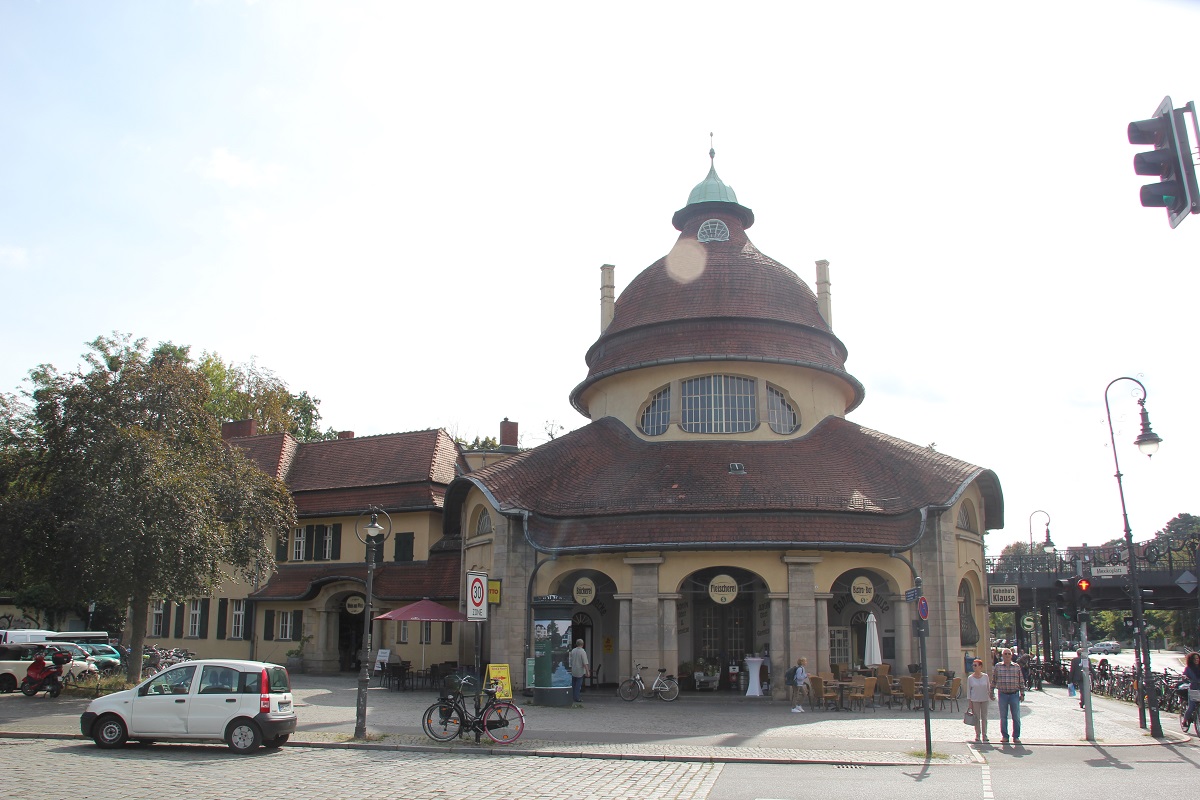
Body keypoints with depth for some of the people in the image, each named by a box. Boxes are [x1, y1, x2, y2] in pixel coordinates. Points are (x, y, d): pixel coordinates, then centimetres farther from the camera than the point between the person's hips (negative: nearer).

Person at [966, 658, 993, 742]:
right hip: (975, 700, -1)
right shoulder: (970, 678, -3)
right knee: (977, 718, 3)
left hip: (984, 699, 1)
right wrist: (969, 701, -3)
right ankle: (977, 735, 11)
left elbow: (988, 688, 8)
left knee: (984, 718, 5)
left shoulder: (985, 676, -1)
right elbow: (968, 690, 0)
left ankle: (984, 735, 13)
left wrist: (991, 695, 1)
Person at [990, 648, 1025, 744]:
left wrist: (1022, 694, 4)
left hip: (1014, 694, 0)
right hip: (1002, 694, 0)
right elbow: (993, 681, 9)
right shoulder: (997, 667, 3)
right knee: (1003, 717, 6)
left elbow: (1021, 682, 8)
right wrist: (992, 692, 9)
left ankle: (1016, 736, 13)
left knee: (1016, 717, 2)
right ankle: (1004, 736, 15)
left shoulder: (1017, 667, 4)